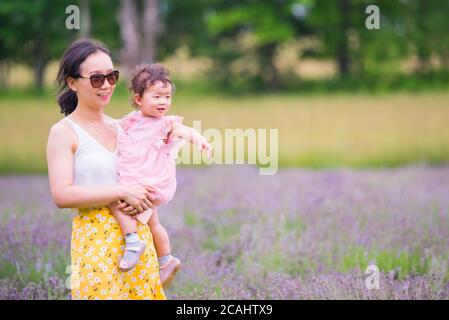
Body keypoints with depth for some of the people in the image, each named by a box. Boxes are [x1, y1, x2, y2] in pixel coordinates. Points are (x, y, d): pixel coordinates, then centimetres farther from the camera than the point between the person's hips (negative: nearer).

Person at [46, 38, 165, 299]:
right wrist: (122, 193, -17)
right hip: (95, 238, -6)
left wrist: (141, 198, -3)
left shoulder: (120, 128, 12)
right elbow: (62, 195, -15)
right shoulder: (64, 133, -5)